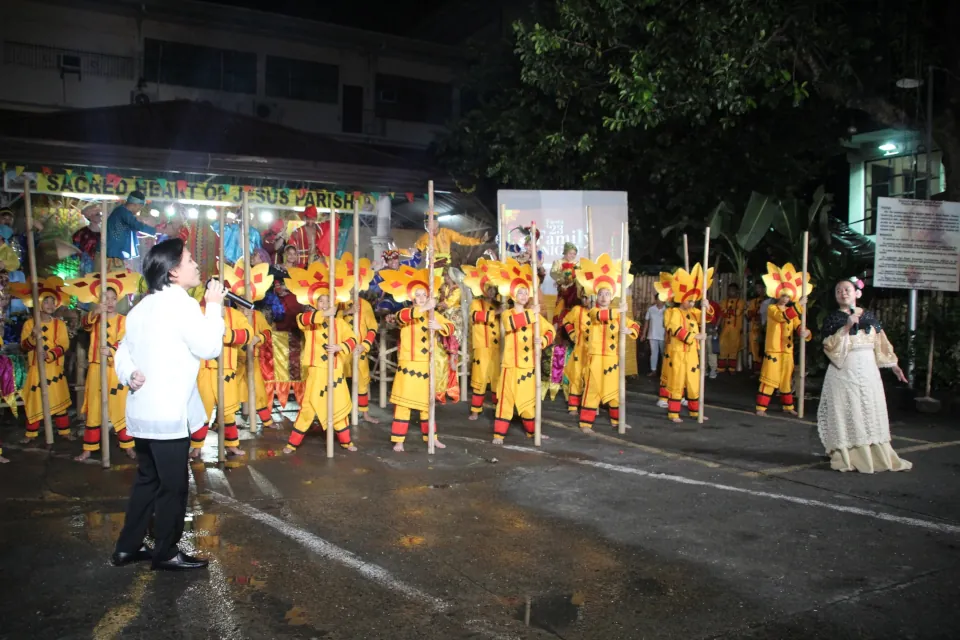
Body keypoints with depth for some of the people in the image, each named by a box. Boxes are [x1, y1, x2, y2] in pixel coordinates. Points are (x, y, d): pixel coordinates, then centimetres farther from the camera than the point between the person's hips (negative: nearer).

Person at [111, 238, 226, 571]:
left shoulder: (142, 306, 14)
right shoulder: (182, 304, -15)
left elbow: (124, 351, 15)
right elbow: (210, 347, -14)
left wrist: (129, 375, -1)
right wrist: (214, 306, -7)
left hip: (142, 411, 9)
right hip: (168, 414, -9)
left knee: (147, 480, 20)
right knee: (173, 486, 4)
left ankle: (127, 547, 28)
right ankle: (166, 553, 15)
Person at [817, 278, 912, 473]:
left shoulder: (869, 316, 9)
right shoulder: (832, 319, -2)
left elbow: (881, 343, 15)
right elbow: (829, 347, -13)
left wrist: (893, 365, 13)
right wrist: (846, 327, -20)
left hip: (868, 373, 4)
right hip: (844, 373, -3)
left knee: (872, 414, 8)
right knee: (847, 416, -1)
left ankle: (877, 456, 17)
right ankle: (847, 458, 4)